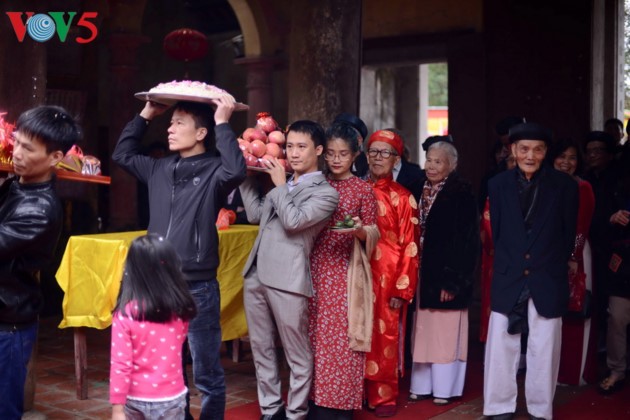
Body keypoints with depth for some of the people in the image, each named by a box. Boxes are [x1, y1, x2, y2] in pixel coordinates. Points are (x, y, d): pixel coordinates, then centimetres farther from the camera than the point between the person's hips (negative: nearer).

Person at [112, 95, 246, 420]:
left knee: (206, 373, 5)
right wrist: (145, 115, 15)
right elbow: (122, 154, 23)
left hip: (197, 287, -6)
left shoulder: (213, 170, -8)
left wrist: (222, 124, -24)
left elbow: (236, 171, -30)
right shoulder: (159, 168, 9)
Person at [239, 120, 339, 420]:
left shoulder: (325, 193, -5)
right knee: (261, 349, 14)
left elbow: (293, 221, -18)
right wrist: (248, 175, 19)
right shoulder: (281, 185, 17)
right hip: (256, 275, 7)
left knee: (297, 355, 4)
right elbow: (254, 215, 22)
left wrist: (279, 185, -6)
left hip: (287, 281, -7)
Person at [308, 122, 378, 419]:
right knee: (315, 336, 5)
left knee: (342, 338, -2)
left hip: (346, 273, -3)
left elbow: (373, 234, 0)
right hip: (316, 271, 3)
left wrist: (361, 230, -20)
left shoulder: (363, 189, -1)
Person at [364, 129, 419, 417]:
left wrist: (402, 289, -7)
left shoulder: (403, 198, -2)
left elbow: (409, 248, -3)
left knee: (385, 337, 3)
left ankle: (383, 396, 15)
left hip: (387, 278, -3)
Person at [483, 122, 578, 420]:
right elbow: (496, 233, 9)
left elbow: (568, 236, 5)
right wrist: (510, 264, 6)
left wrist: (552, 267, 4)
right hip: (507, 279, 1)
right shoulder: (498, 185, 4)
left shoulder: (564, 185, -1)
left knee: (543, 350, 5)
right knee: (501, 347, 3)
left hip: (548, 281, -1)